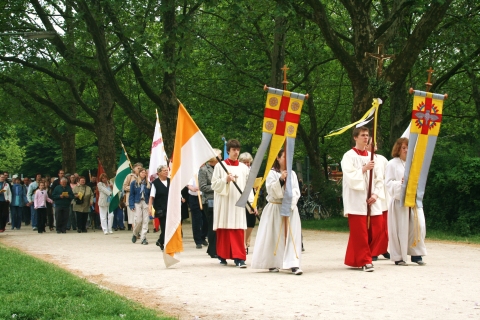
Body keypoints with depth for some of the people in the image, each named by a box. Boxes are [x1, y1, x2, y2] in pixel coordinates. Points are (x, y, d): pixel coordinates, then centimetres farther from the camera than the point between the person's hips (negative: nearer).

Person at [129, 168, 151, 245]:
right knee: (138, 220, -7)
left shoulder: (148, 183, 7)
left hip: (146, 203, 2)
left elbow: (150, 195, 6)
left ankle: (143, 238, 3)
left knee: (145, 221, -2)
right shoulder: (134, 183, 2)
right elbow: (131, 195, 1)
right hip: (137, 203, -2)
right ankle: (135, 234, 19)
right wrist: (132, 206, -7)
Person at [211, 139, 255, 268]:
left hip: (238, 203, 1)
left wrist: (252, 202, -1)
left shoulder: (244, 168, 8)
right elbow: (214, 184, -1)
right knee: (224, 230, 2)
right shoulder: (220, 166, 3)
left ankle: (239, 257, -8)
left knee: (238, 231, -5)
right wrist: (225, 180, -18)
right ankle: (222, 256, 14)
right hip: (224, 203, -1)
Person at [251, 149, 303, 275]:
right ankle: (272, 264, 12)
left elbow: (296, 191, 5)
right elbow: (271, 190, -10)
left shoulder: (292, 174, 11)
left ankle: (294, 264, -14)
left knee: (292, 236, -6)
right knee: (274, 237, 0)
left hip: (290, 208, 3)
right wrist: (280, 179, -23)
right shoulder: (272, 173, 0)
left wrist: (290, 201, -12)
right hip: (275, 208, -3)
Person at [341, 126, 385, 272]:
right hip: (356, 200, -5)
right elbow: (350, 176, -13)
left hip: (371, 200, 5)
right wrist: (364, 169, -18)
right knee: (360, 231, -7)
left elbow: (379, 178, 9)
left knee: (377, 228, 1)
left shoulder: (371, 156, 13)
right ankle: (364, 260, 2)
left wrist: (376, 194, -4)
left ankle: (359, 257, 16)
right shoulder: (349, 156, -2)